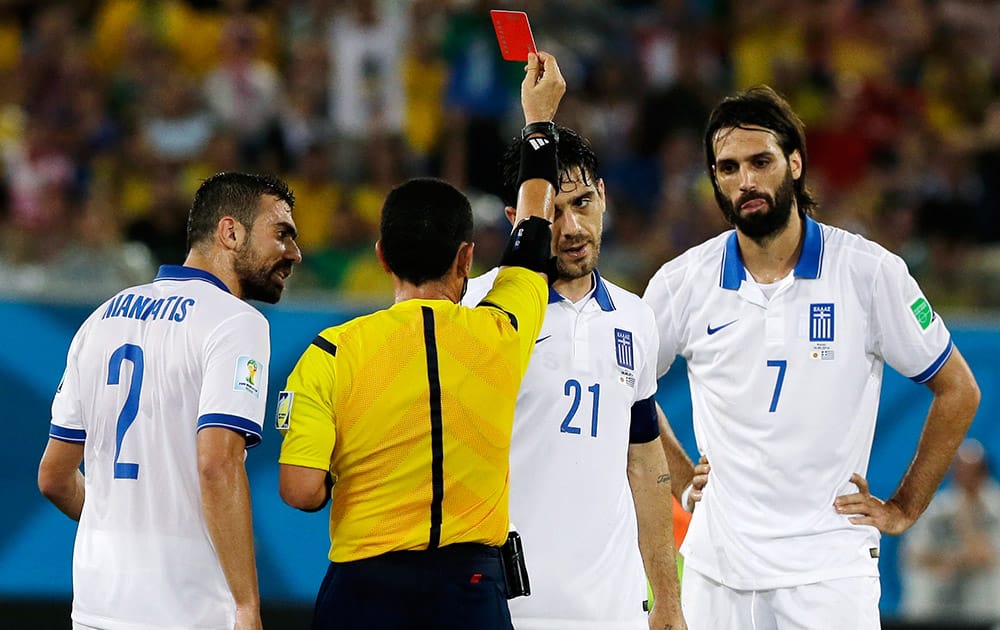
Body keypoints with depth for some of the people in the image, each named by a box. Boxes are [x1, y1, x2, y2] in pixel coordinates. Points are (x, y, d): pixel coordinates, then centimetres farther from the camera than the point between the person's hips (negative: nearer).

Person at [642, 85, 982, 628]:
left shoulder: (869, 272, -3)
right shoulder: (682, 282, 3)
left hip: (829, 570, -2)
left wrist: (903, 508, 4)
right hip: (717, 572, 2)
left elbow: (958, 391, 6)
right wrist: (684, 483, 12)